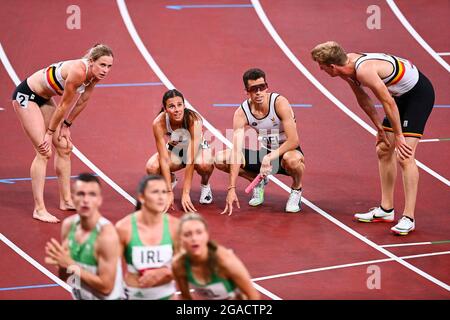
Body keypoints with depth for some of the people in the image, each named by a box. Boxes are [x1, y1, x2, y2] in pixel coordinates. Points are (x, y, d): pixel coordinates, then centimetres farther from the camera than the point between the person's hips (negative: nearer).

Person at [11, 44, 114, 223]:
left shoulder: (95, 75, -8)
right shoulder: (78, 72, -32)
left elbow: (82, 102, 6)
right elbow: (64, 105, -22)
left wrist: (66, 126, 9)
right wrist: (50, 132, -13)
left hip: (43, 98, 9)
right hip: (26, 95, -9)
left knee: (64, 146, 10)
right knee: (44, 152, -13)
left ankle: (66, 201, 21)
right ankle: (39, 209, -9)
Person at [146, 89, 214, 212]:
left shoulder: (194, 120, -35)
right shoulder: (159, 123, -29)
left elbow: (191, 160, -36)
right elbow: (164, 158, -28)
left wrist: (185, 193, -38)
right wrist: (169, 192, -32)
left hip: (197, 148, -2)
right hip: (174, 150, 2)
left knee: (204, 164, -38)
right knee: (152, 167, -28)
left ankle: (205, 185, -1)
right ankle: (171, 180, 9)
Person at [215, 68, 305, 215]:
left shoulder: (280, 103, -23)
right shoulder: (241, 113, -14)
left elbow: (294, 141, -26)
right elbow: (236, 152, -21)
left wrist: (270, 158, -34)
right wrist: (232, 189, -28)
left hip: (287, 151, -4)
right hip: (263, 153, 4)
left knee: (292, 159, -42)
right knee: (220, 159, -12)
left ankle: (296, 189, -5)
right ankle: (259, 182, 13)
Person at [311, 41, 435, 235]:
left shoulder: (364, 71, -34)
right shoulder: (347, 68, -6)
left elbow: (388, 103, -28)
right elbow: (363, 100, 6)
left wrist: (399, 136, -19)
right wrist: (379, 128, 9)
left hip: (419, 93, -10)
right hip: (402, 94, 10)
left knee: (404, 156, -17)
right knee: (384, 150, 13)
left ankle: (408, 218, -16)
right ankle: (386, 210, 22)